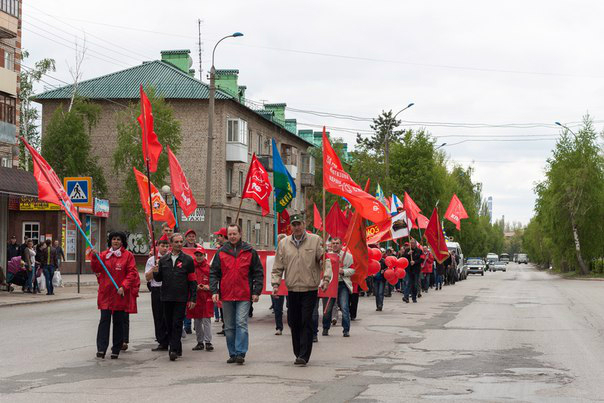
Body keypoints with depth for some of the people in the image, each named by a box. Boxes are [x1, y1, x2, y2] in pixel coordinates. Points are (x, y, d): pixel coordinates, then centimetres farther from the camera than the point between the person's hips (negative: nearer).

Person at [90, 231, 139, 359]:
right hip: (106, 292, 2)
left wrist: (124, 286, -15)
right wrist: (94, 257, -16)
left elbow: (132, 273, -4)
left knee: (118, 321, 5)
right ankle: (101, 349, -8)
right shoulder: (104, 255, 9)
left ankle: (116, 350, 12)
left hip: (120, 294, -1)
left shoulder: (128, 255, 1)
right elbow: (96, 269, 1)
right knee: (104, 320, -6)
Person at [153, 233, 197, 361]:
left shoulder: (188, 259, 1)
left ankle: (174, 349, -9)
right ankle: (177, 349, 20)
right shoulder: (163, 259, 11)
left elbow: (192, 281, 0)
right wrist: (156, 273, -8)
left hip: (181, 298, -4)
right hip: (166, 297, 4)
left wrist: (192, 299, -4)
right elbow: (159, 279, 16)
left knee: (177, 324, -8)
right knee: (169, 325, 9)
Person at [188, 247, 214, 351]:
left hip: (207, 296, -2)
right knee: (197, 321, 8)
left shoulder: (209, 267, 1)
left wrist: (208, 287, -10)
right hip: (194, 296, 2)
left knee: (206, 320, -6)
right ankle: (200, 342, 16)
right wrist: (195, 287, -7)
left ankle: (208, 342, -4)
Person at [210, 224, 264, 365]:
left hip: (244, 295, -3)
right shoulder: (221, 252, 9)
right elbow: (214, 273, 9)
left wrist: (256, 292, -2)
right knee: (229, 327, 7)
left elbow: (258, 272, 6)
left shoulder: (250, 252, 4)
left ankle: (240, 353, -11)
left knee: (241, 324, -11)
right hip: (226, 296, 3)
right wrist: (214, 291, -2)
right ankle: (232, 354, 15)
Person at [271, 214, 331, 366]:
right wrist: (275, 283, 1)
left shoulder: (315, 241, 0)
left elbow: (325, 261, -2)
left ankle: (304, 355, -5)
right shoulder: (284, 243, 8)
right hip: (292, 290, 3)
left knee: (306, 322, -7)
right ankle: (298, 353, 22)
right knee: (293, 322, 8)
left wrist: (326, 278, -15)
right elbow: (278, 267, 12)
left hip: (310, 289, -3)